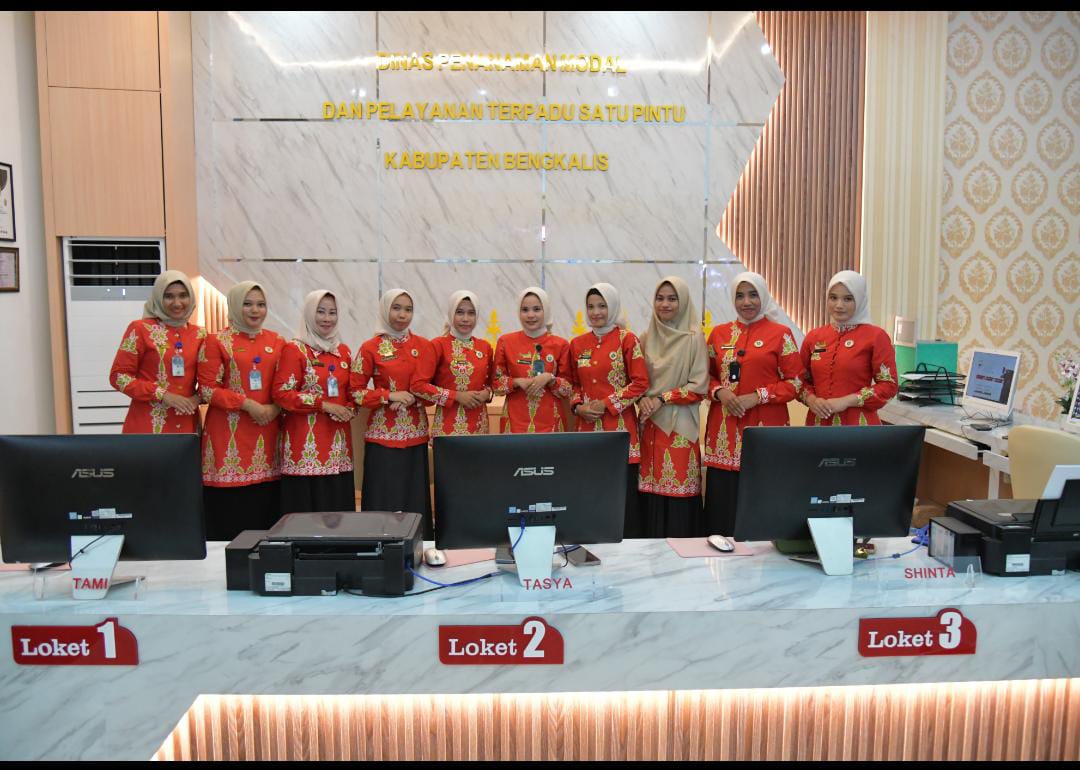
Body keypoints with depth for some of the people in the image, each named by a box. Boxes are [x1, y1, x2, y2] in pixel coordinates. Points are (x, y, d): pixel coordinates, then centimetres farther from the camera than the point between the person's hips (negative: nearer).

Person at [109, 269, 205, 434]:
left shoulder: (199, 334, 8)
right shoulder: (140, 329, -2)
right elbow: (118, 376, -4)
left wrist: (197, 397, -6)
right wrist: (163, 394, -13)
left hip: (187, 425, 3)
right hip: (148, 425, -3)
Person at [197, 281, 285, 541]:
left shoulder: (277, 342, 12)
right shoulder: (217, 341, 1)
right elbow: (207, 389, -5)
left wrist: (274, 408, -6)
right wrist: (247, 404, -14)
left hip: (268, 430, 4)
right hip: (229, 435, -3)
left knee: (267, 508, 4)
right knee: (230, 516, -2)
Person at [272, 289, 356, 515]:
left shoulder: (343, 350, 14)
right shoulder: (294, 350, -3)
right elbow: (281, 393, -10)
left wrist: (349, 409, -2)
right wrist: (324, 405, -15)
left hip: (338, 441, 5)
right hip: (306, 443, -5)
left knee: (339, 506, 5)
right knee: (306, 508, -4)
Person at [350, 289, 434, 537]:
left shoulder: (423, 346, 7)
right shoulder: (371, 348, -2)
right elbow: (355, 392, -2)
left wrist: (413, 398, -9)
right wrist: (390, 396, -14)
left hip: (416, 434, 3)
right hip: (383, 434, -3)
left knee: (416, 497, 5)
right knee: (384, 498, -2)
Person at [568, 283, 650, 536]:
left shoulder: (627, 339, -2)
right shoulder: (578, 343, 12)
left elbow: (640, 383, -6)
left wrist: (606, 404, -11)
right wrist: (578, 406, -2)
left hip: (620, 429, -4)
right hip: (588, 426, 4)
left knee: (624, 495, -2)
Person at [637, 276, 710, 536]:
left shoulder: (694, 338, -3)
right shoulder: (646, 338, 11)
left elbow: (699, 387, -6)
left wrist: (662, 399, -12)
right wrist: (643, 399, -5)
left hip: (680, 426, -4)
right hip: (650, 424, 4)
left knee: (678, 496, -5)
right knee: (651, 494, 4)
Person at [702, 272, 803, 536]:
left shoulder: (780, 334, 1)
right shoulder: (719, 333, 11)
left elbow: (795, 382, -1)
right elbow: (708, 376, 17)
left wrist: (757, 397, -13)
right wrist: (720, 392, -5)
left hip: (765, 428, -3)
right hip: (724, 430, 3)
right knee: (722, 502, 2)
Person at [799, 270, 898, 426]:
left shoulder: (876, 336, -3)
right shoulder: (813, 337, 8)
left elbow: (888, 385, -6)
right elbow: (802, 379, 13)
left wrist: (847, 401, -15)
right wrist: (810, 399, -7)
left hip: (857, 425, -3)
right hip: (819, 422, 4)